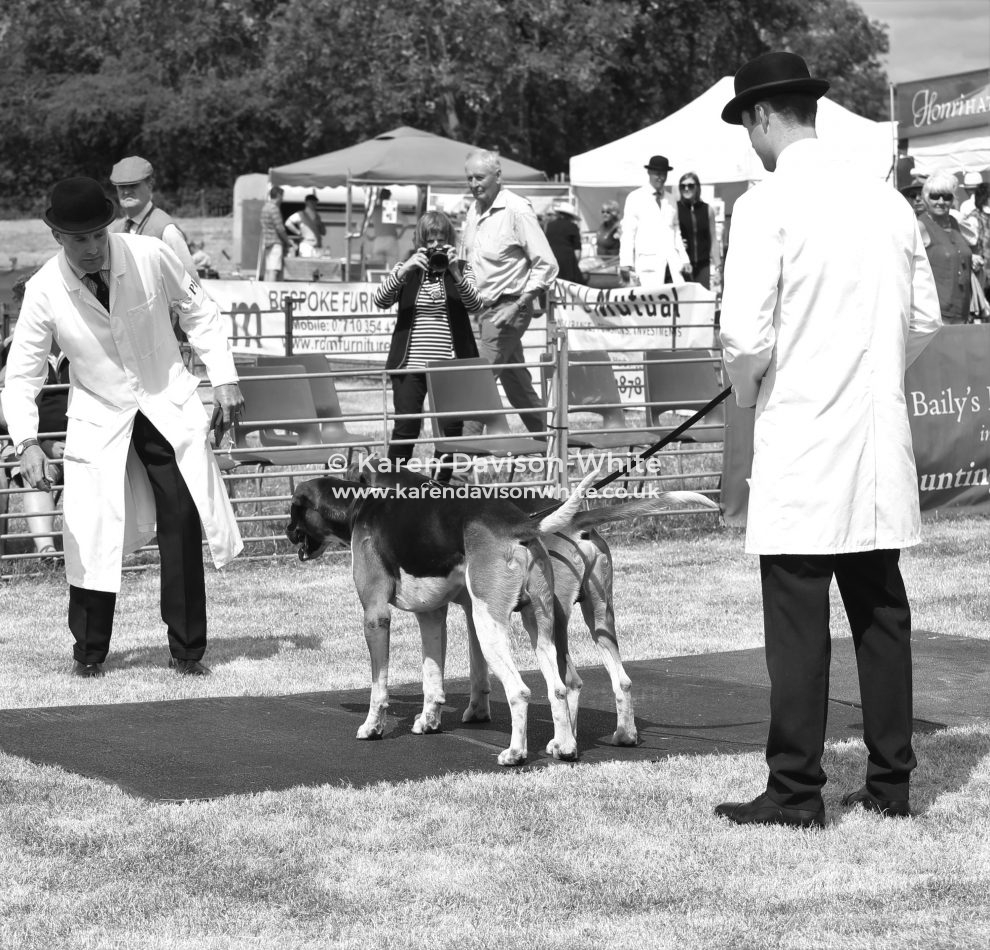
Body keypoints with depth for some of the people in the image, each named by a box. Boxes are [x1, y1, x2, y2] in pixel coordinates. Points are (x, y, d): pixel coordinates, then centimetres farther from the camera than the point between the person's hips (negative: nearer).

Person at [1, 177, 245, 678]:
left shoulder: (149, 256, -14)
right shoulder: (44, 290, -14)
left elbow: (199, 312, 3)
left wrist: (223, 378, -2)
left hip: (168, 407, 0)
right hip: (98, 420, 0)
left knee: (182, 521, -9)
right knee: (92, 532, -6)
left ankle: (186, 650, 3)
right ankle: (89, 652, 14)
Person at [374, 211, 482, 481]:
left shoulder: (461, 270, 7)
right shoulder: (407, 270, 7)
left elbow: (474, 305, -8)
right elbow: (381, 301, -7)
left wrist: (455, 273, -21)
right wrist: (405, 270, -19)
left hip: (452, 364, 1)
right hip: (410, 364, -1)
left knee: (451, 427, 2)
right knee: (405, 428, -4)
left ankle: (442, 484, 14)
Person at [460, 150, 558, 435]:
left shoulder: (516, 210, -13)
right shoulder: (474, 210, 10)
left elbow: (546, 265, -14)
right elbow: (466, 260, 22)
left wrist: (518, 306, -19)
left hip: (506, 308, -8)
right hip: (481, 308, 8)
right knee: (516, 384, 14)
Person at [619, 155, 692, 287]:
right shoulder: (635, 198, 6)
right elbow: (628, 233, 1)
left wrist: (685, 260, 13)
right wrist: (626, 263, -7)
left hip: (673, 262, 4)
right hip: (648, 264, -4)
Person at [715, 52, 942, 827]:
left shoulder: (768, 204, -12)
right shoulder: (887, 200, 6)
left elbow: (748, 335, -16)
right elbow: (927, 320, 11)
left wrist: (746, 388, 4)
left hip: (802, 441, -6)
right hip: (881, 436, 6)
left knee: (798, 619, -1)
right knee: (881, 609, 12)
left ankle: (795, 791, 3)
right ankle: (890, 782, 18)